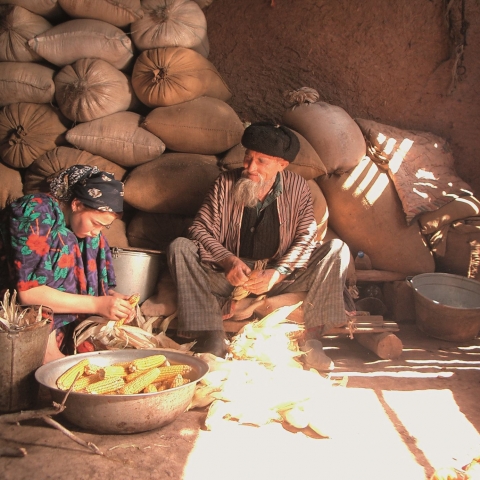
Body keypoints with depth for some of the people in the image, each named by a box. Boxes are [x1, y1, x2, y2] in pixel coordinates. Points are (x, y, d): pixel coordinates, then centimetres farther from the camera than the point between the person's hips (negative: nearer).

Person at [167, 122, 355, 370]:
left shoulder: (297, 187, -3)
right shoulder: (226, 183, -4)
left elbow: (306, 238, -9)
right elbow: (200, 229, -7)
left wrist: (276, 273, -25)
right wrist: (228, 260, -26)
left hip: (279, 278, 0)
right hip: (230, 275, 0)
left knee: (337, 250, -19)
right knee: (179, 247, -23)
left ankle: (312, 337, -25)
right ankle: (212, 337, -32)